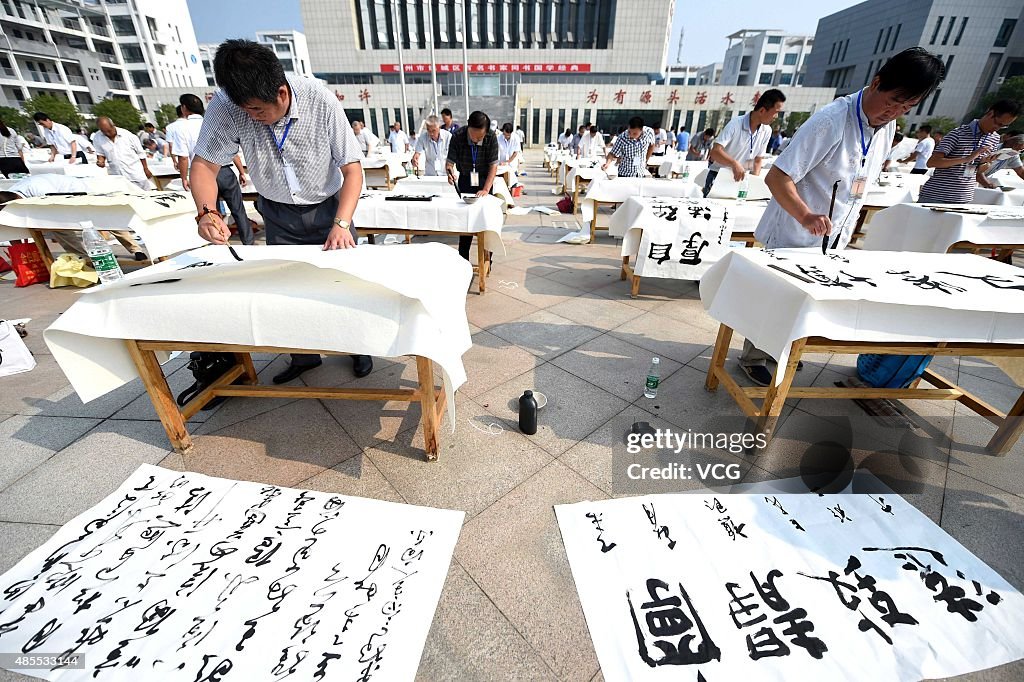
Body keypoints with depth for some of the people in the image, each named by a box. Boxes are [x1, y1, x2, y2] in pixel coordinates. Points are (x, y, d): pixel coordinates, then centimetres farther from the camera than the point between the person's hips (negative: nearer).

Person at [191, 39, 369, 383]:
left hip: (327, 207, -2)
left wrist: (342, 224, -34)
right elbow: (204, 163, -10)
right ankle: (304, 356, 29)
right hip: (279, 214, 2)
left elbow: (352, 167, -21)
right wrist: (207, 212, -29)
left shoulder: (321, 101, -24)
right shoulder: (226, 105, -19)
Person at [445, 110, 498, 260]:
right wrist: (450, 173, -37)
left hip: (485, 181, -1)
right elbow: (450, 162, -14)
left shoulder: (491, 137, -19)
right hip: (465, 181, 1)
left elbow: (493, 165, -18)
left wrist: (486, 190, -28)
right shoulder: (458, 136, -18)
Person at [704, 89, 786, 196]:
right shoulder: (736, 124, -15)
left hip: (741, 178, 5)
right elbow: (715, 152, -26)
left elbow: (757, 161, 10)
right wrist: (734, 163, -42)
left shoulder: (767, 131, 2)